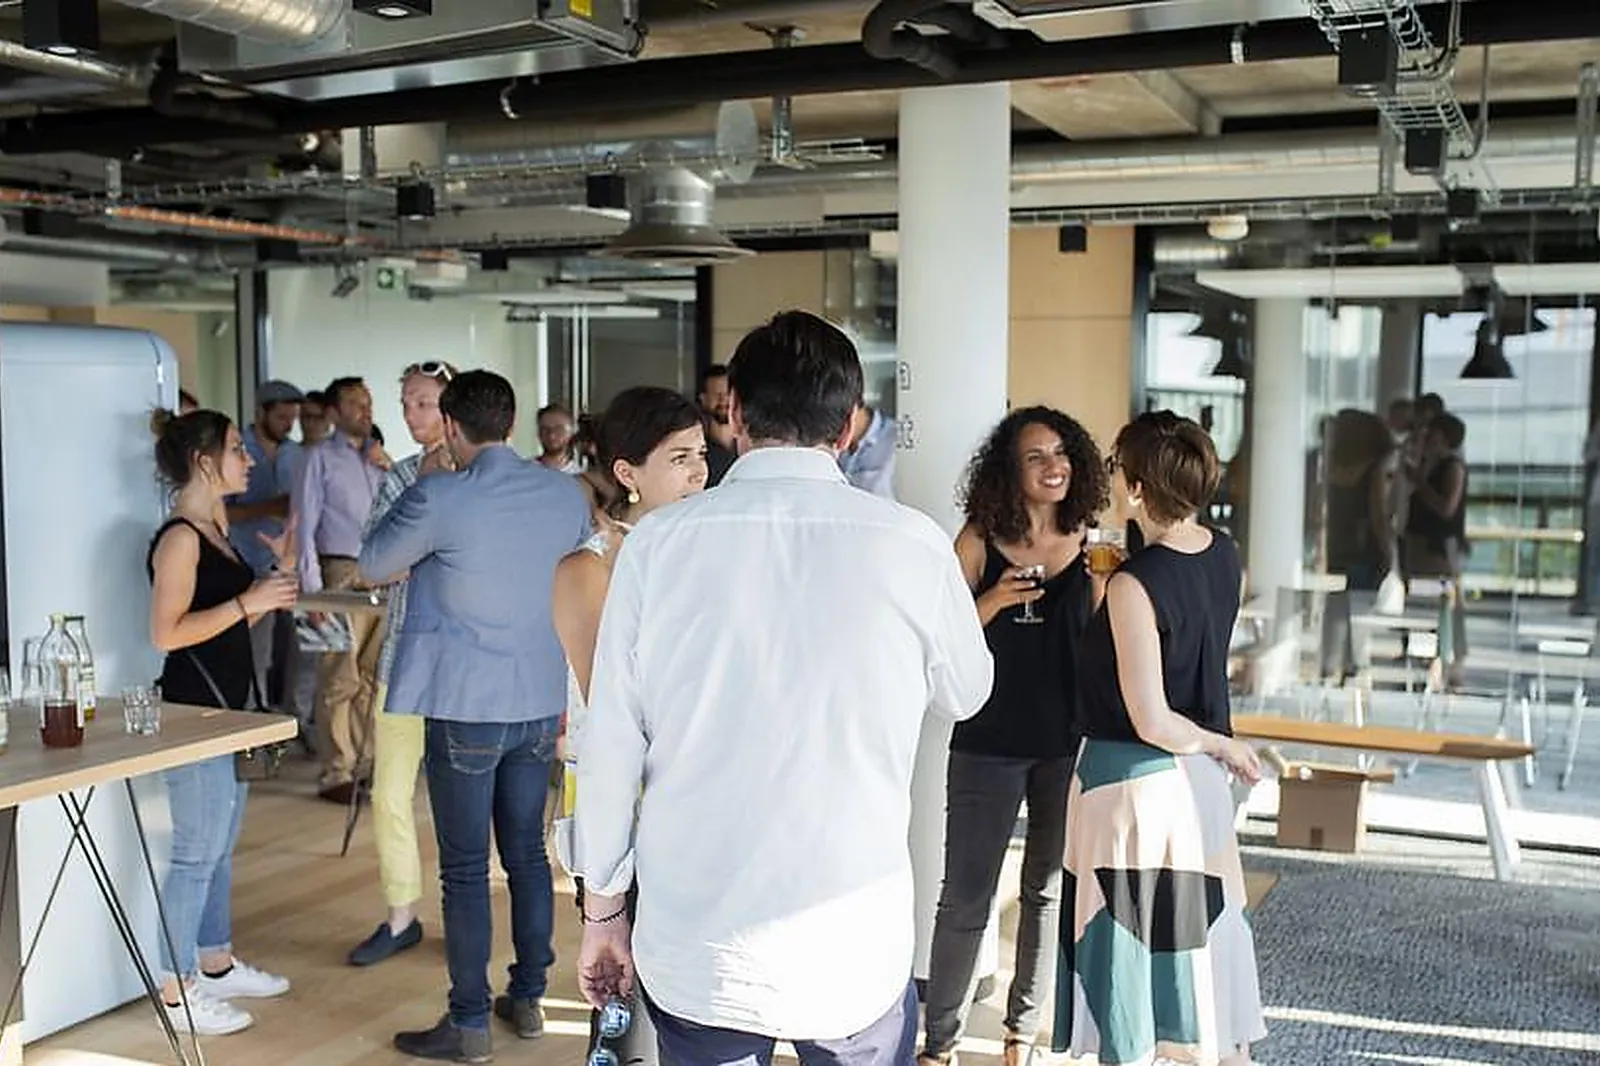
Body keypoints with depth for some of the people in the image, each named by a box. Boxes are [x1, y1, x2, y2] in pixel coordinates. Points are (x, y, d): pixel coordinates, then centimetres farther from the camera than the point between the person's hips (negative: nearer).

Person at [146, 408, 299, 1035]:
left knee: (221, 847, 18)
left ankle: (216, 964, 31)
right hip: (193, 710, -10)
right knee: (196, 853, -3)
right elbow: (167, 633, -21)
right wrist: (247, 602, -23)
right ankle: (176, 994, 8)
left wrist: (279, 572, 8)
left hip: (227, 706, 10)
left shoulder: (216, 526, 12)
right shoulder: (179, 537, -16)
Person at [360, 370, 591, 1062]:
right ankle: (529, 998, 28)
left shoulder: (438, 499, -15)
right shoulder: (564, 494, 0)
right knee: (528, 853, 16)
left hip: (465, 708, -5)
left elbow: (373, 567, 0)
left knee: (465, 868, 4)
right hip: (540, 703, 5)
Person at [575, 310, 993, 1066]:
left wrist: (603, 912, 8)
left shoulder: (657, 541, -8)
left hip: (692, 950, 1)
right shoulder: (911, 544, -10)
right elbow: (966, 693, 8)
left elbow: (611, 742, -5)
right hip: (853, 948, -1)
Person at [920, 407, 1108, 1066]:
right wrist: (995, 600, -20)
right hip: (990, 744, -3)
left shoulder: (1089, 545, 3)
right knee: (966, 897, 0)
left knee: (1049, 891, 13)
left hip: (1067, 744, 3)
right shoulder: (981, 540, -5)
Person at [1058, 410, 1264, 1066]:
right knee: (1204, 937, 20)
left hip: (1129, 783, -7)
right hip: (1200, 782, 8)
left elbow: (1153, 723, -23)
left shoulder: (1133, 585, -23)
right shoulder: (1224, 555, -1)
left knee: (1127, 951, 7)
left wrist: (1226, 746, -7)